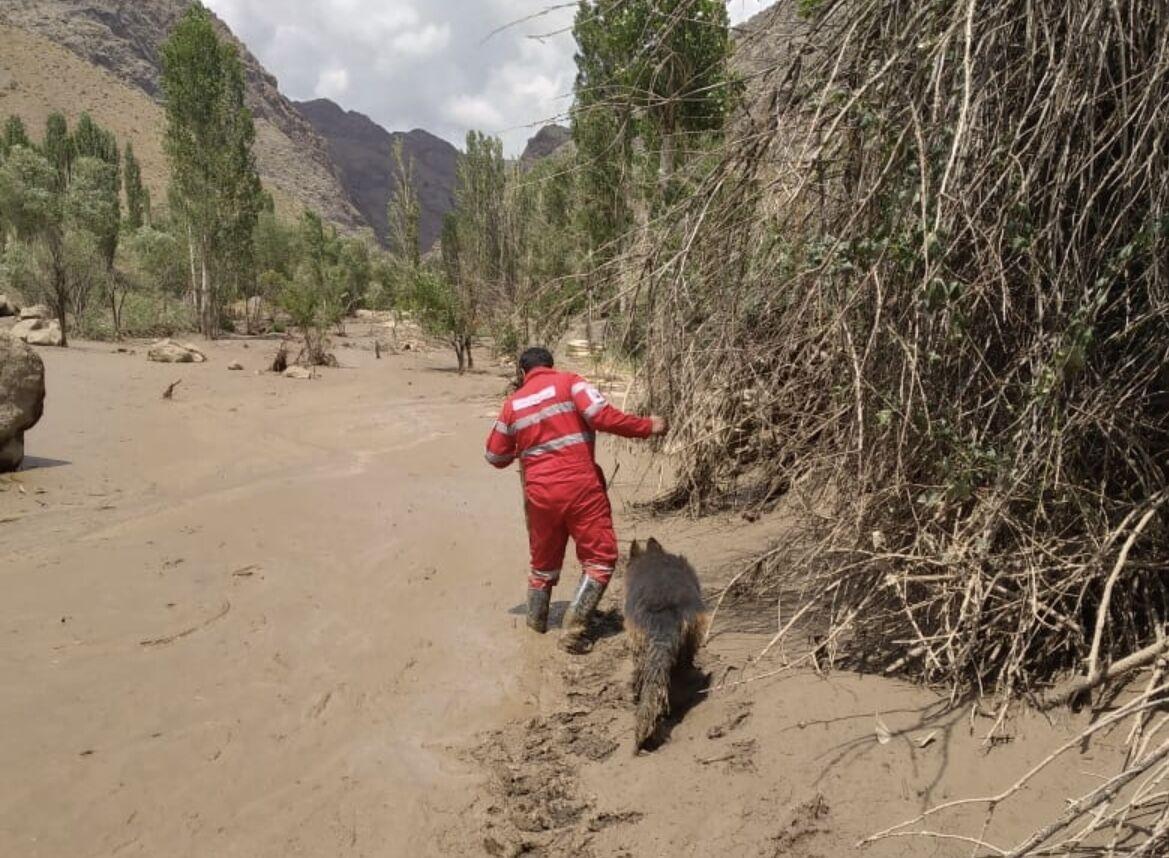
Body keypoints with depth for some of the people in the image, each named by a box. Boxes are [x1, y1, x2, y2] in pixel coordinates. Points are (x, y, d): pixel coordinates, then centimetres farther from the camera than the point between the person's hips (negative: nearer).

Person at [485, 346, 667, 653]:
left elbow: (496, 456, 18)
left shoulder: (513, 403, 12)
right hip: (580, 485, -5)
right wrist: (647, 427, -3)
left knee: (544, 558, 23)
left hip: (539, 492, 5)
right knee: (600, 558, 4)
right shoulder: (568, 382, 0)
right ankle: (574, 629, -4)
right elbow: (604, 417, -14)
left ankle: (537, 619, 38)